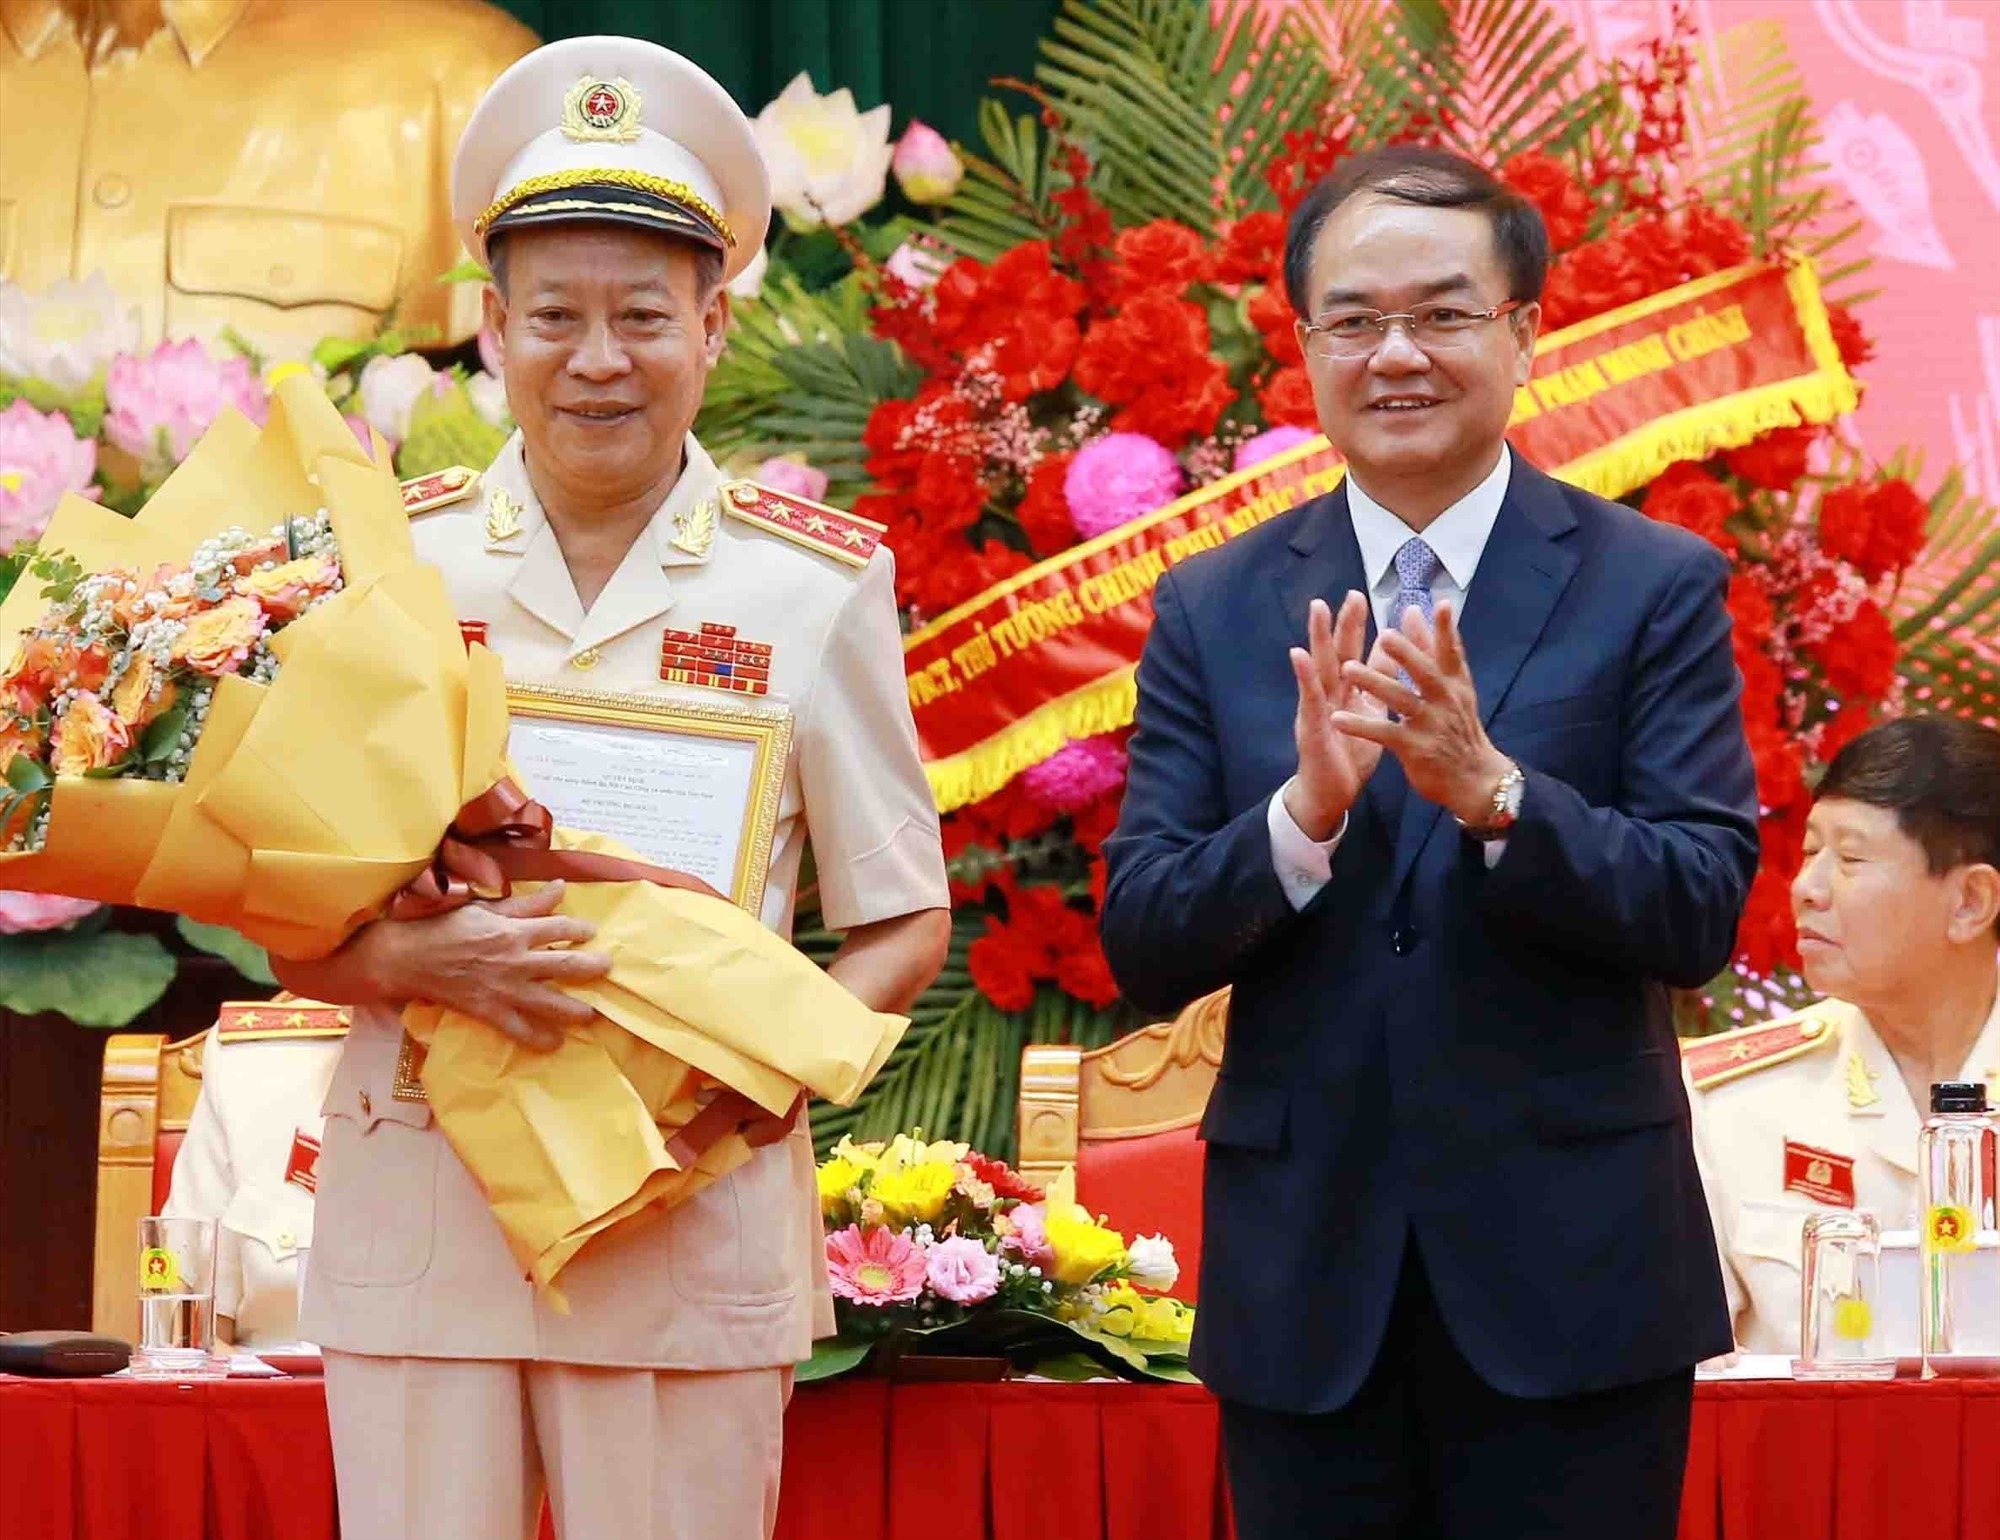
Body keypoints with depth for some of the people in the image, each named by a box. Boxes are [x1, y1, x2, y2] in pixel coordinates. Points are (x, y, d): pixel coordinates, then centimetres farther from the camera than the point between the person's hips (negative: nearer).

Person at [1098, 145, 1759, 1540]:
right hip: (1305, 1285, 2)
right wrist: (1303, 815, -19)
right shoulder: (1213, 611, 5)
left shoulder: (1657, 587, -1)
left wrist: (1492, 792, -23)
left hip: (1571, 1278, -2)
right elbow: (1143, 949, -1)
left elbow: (1705, 914, -8)